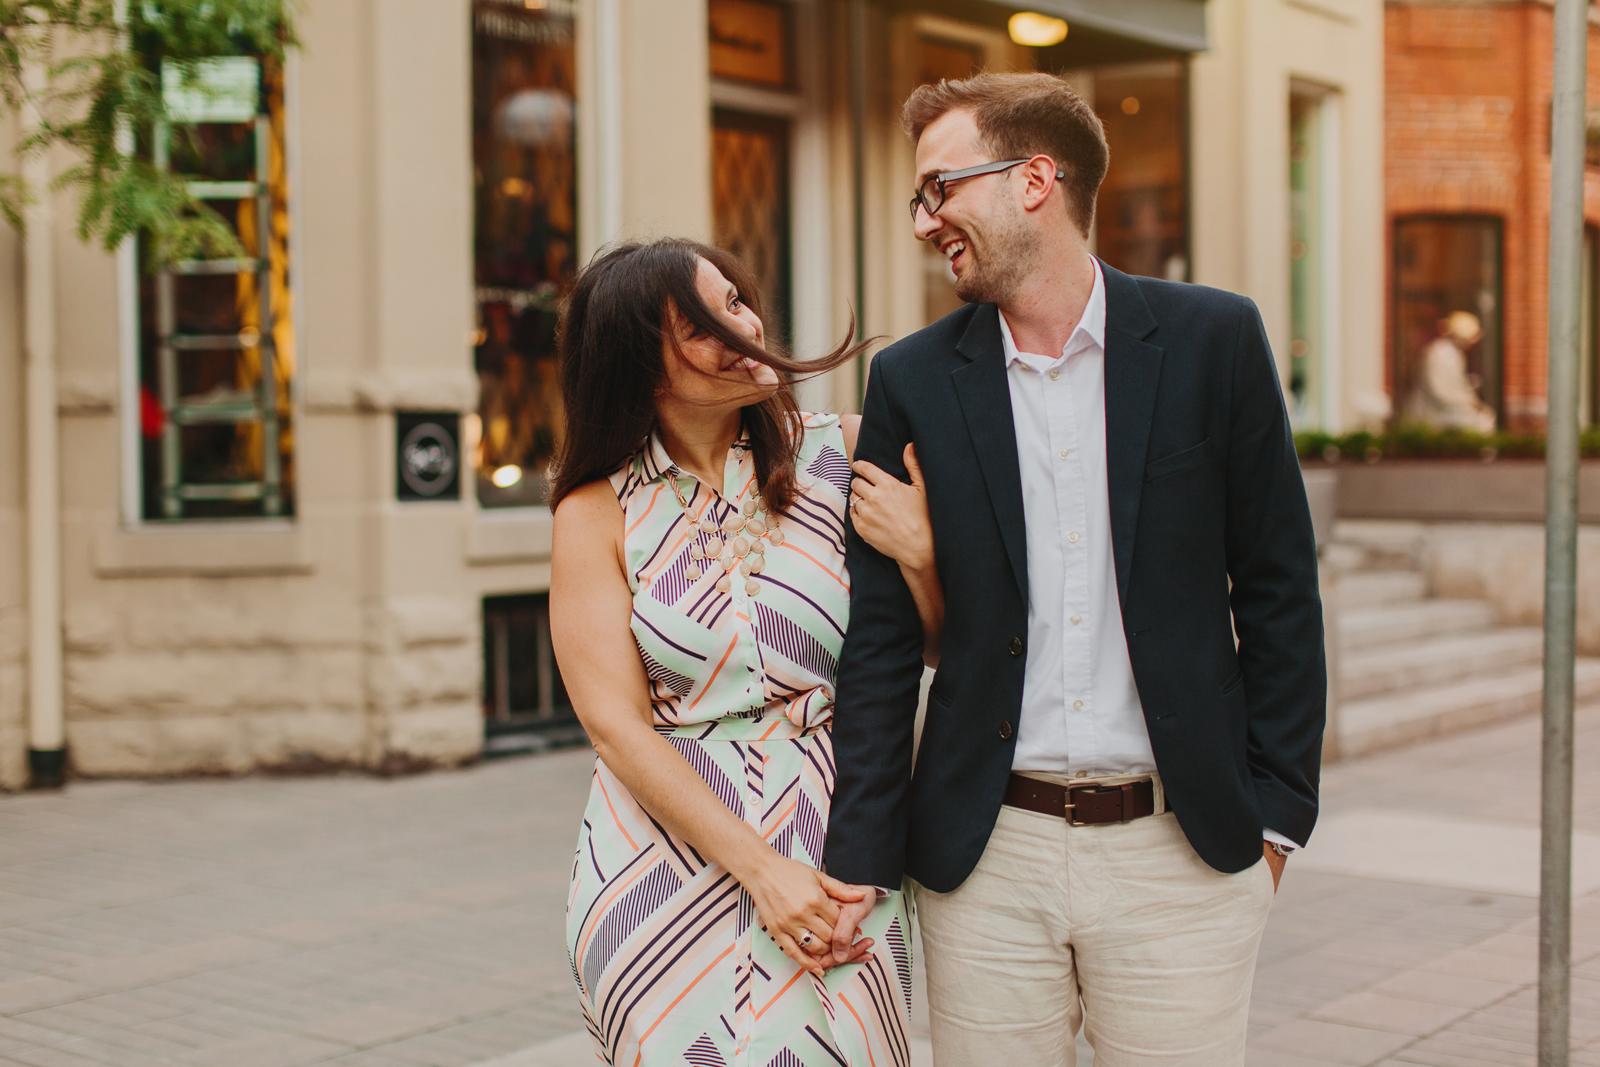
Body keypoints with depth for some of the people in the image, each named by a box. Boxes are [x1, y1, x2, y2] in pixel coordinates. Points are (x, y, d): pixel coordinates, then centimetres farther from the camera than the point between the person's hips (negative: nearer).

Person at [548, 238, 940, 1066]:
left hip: (837, 865, 1)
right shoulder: (597, 511, 0)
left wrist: (918, 556, -14)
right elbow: (616, 723, -7)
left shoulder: (842, 455, 2)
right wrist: (759, 870, -15)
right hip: (664, 860, -1)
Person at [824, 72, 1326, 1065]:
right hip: (987, 859, 1)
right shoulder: (914, 380, 2)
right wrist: (859, 858, -1)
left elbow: (1278, 591, 3)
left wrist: (1278, 811, 2)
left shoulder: (1212, 340, -1)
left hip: (1182, 850, -1)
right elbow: (882, 639, 3)